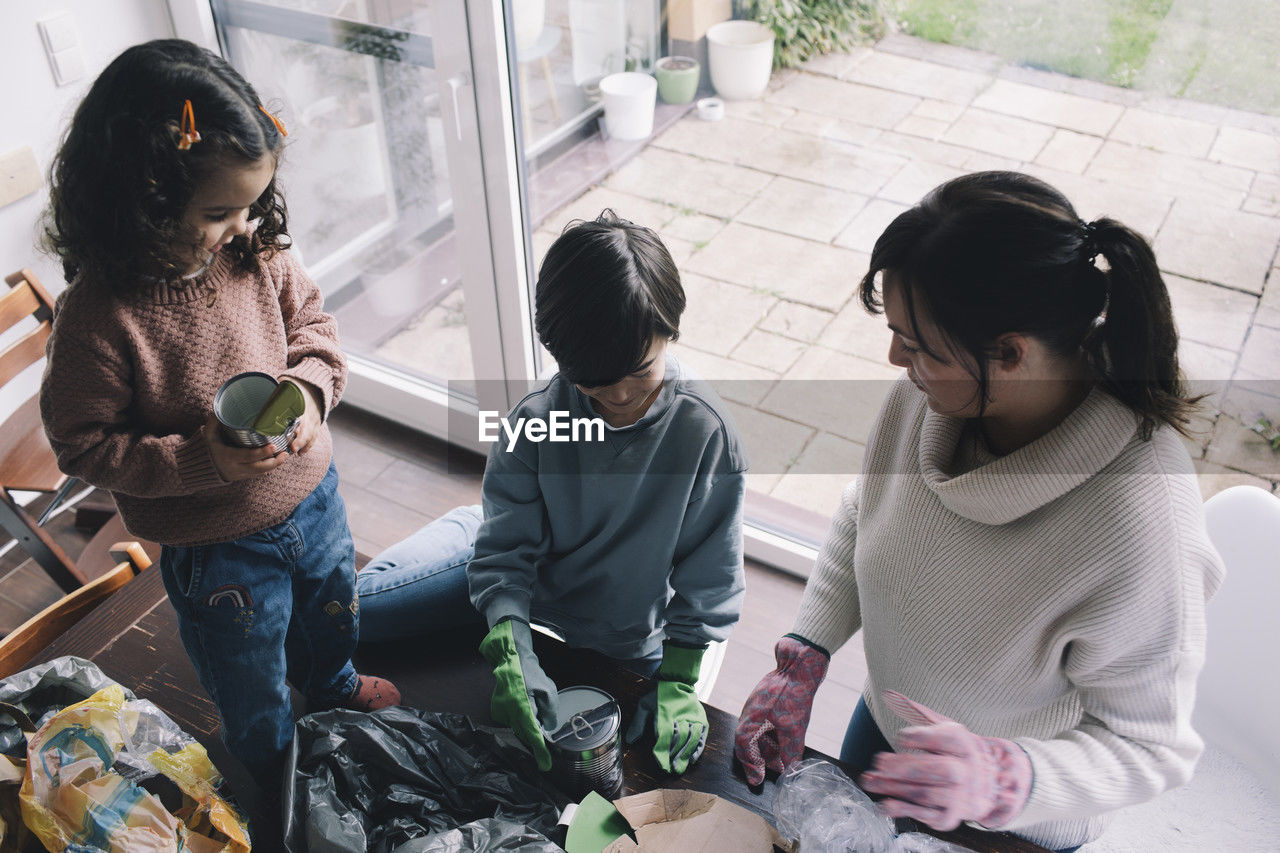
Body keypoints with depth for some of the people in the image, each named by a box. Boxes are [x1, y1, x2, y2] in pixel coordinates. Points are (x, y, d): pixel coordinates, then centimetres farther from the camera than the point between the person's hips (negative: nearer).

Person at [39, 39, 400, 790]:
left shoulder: (258, 254, -14)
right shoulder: (98, 318, -29)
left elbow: (313, 321, 1)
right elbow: (84, 446, -20)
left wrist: (309, 387, -19)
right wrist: (202, 459, -30)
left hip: (312, 493, 5)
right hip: (215, 545, -5)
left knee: (333, 611, 33)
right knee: (253, 682, 20)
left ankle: (336, 688, 67)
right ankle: (278, 783, 51)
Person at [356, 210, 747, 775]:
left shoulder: (704, 430, -28)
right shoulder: (535, 421, -25)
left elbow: (708, 575, -19)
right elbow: (506, 549, -21)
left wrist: (679, 682, -24)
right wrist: (510, 654, -35)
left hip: (623, 641, -1)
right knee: (349, 610, -1)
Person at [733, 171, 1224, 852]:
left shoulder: (1138, 528, -40)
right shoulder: (929, 392, -24)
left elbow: (1147, 749, -26)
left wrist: (1001, 780, -44)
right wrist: (800, 661, -11)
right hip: (887, 721, 5)